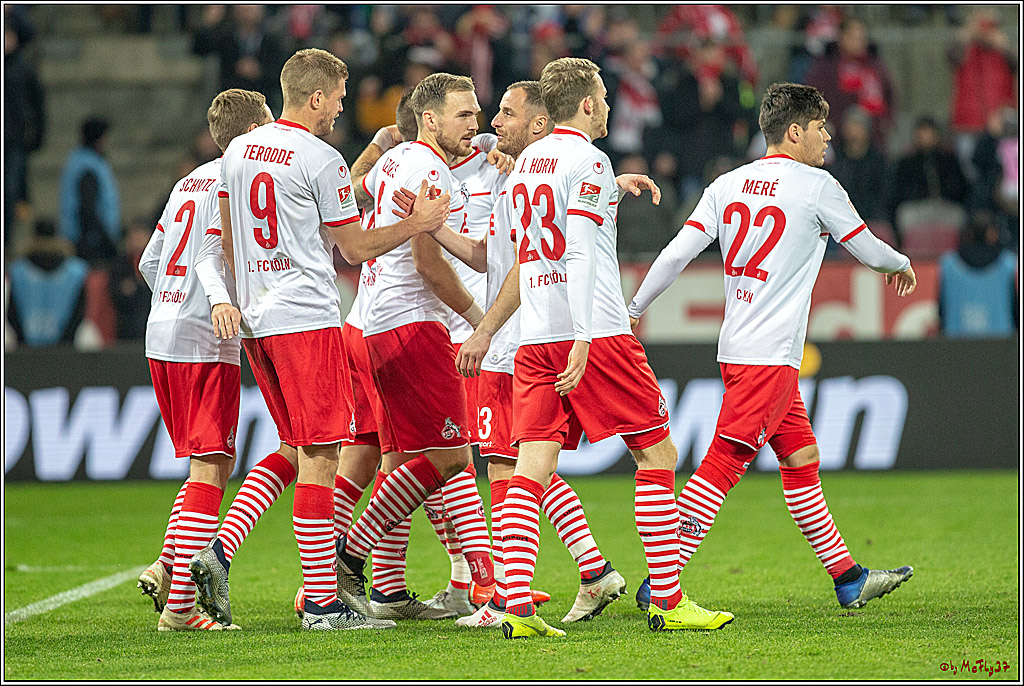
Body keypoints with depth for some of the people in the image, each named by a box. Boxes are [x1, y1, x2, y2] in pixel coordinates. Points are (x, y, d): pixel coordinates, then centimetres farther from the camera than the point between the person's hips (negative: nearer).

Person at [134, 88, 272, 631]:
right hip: (208, 345, -9)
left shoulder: (190, 182, 19)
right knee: (210, 469, -8)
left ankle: (167, 567, 3)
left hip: (160, 339, 9)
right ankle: (180, 604, -12)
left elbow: (149, 263, 22)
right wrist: (220, 302, -35)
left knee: (208, 465, 16)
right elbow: (209, 257, -19)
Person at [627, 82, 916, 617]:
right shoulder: (817, 186, -7)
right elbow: (868, 250, 4)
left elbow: (678, 252, 2)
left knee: (801, 459, 14)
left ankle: (848, 578, 20)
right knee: (724, 462, -11)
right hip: (770, 354, -8)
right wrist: (900, 266, 25)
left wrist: (635, 310, 10)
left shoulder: (728, 185, 9)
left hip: (738, 349, 8)